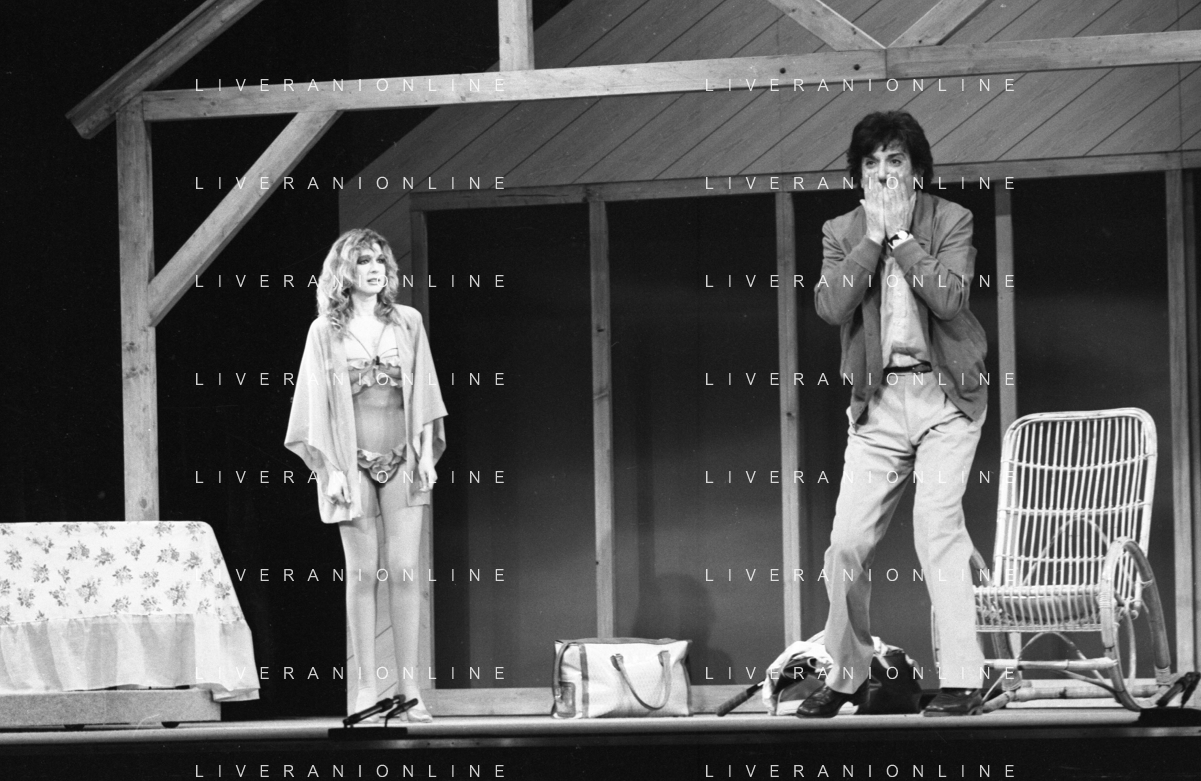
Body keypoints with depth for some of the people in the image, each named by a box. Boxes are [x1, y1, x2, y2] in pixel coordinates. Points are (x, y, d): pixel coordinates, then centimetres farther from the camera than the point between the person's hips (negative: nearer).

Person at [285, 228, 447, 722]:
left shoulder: (407, 322, 7)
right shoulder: (324, 331, 2)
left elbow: (423, 392, 8)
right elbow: (317, 403, 1)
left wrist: (427, 453, 0)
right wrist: (330, 469, -6)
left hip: (402, 458, 1)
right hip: (352, 460, -1)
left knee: (404, 570, -4)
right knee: (362, 573, -2)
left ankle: (409, 686, -2)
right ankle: (365, 689, 1)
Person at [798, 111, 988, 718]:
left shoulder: (951, 220, 0)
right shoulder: (841, 233, 8)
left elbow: (948, 297, -15)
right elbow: (831, 305, -9)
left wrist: (902, 234, -13)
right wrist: (873, 236, -10)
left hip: (943, 394, -3)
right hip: (878, 401, 3)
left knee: (937, 526, -16)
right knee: (846, 542, 1)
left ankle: (961, 681, -14)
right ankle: (846, 675, 18)